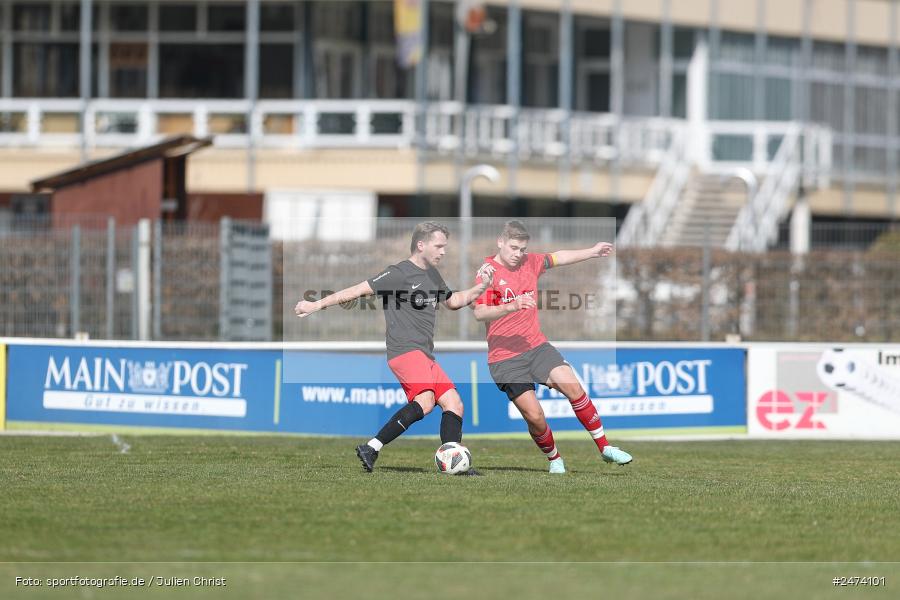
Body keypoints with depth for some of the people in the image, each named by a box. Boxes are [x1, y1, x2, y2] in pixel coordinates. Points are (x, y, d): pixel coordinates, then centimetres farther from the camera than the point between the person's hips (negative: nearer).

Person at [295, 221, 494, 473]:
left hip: (424, 356, 9)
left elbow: (453, 301, 36)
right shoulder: (399, 273, -7)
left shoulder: (433, 275, 20)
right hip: (405, 350, -9)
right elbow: (359, 290, -7)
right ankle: (372, 448, -26)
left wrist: (481, 287, 20)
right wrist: (316, 305, -7)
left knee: (454, 404, 1)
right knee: (425, 401, -28)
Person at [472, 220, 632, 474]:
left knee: (573, 386, -15)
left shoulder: (529, 263, 8)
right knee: (534, 416, -11)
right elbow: (479, 313, -22)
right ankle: (554, 459, 15)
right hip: (504, 357, -5)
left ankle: (605, 447, -4)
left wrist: (592, 252, 30)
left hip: (536, 346, 5)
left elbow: (558, 258, 27)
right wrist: (512, 306, -35)